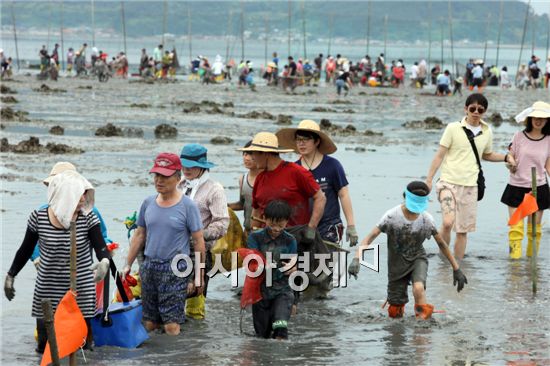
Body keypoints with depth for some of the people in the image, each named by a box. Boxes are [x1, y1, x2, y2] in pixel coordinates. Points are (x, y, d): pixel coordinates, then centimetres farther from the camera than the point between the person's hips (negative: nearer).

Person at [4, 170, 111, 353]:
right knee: (45, 347, 3)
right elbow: (26, 250, 8)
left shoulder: (88, 218, -7)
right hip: (48, 292, 0)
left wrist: (104, 262, -37)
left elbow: (101, 248, -14)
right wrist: (10, 276, 15)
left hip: (81, 293, 0)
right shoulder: (38, 218, -7)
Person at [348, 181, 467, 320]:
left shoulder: (427, 219, -14)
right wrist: (356, 259, -40)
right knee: (394, 313, 4)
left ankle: (423, 317, -10)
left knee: (418, 288, -35)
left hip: (417, 259, 0)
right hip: (397, 264, 0)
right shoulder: (392, 216, -21)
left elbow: (442, 244, -1)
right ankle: (400, 304, 42)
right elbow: (370, 237, -25)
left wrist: (456, 269, 1)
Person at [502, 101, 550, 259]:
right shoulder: (519, 136, -2)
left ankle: (532, 257, 19)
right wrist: (511, 166, -16)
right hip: (516, 187, -1)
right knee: (515, 227, -6)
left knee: (535, 228, 8)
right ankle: (515, 257, -5)